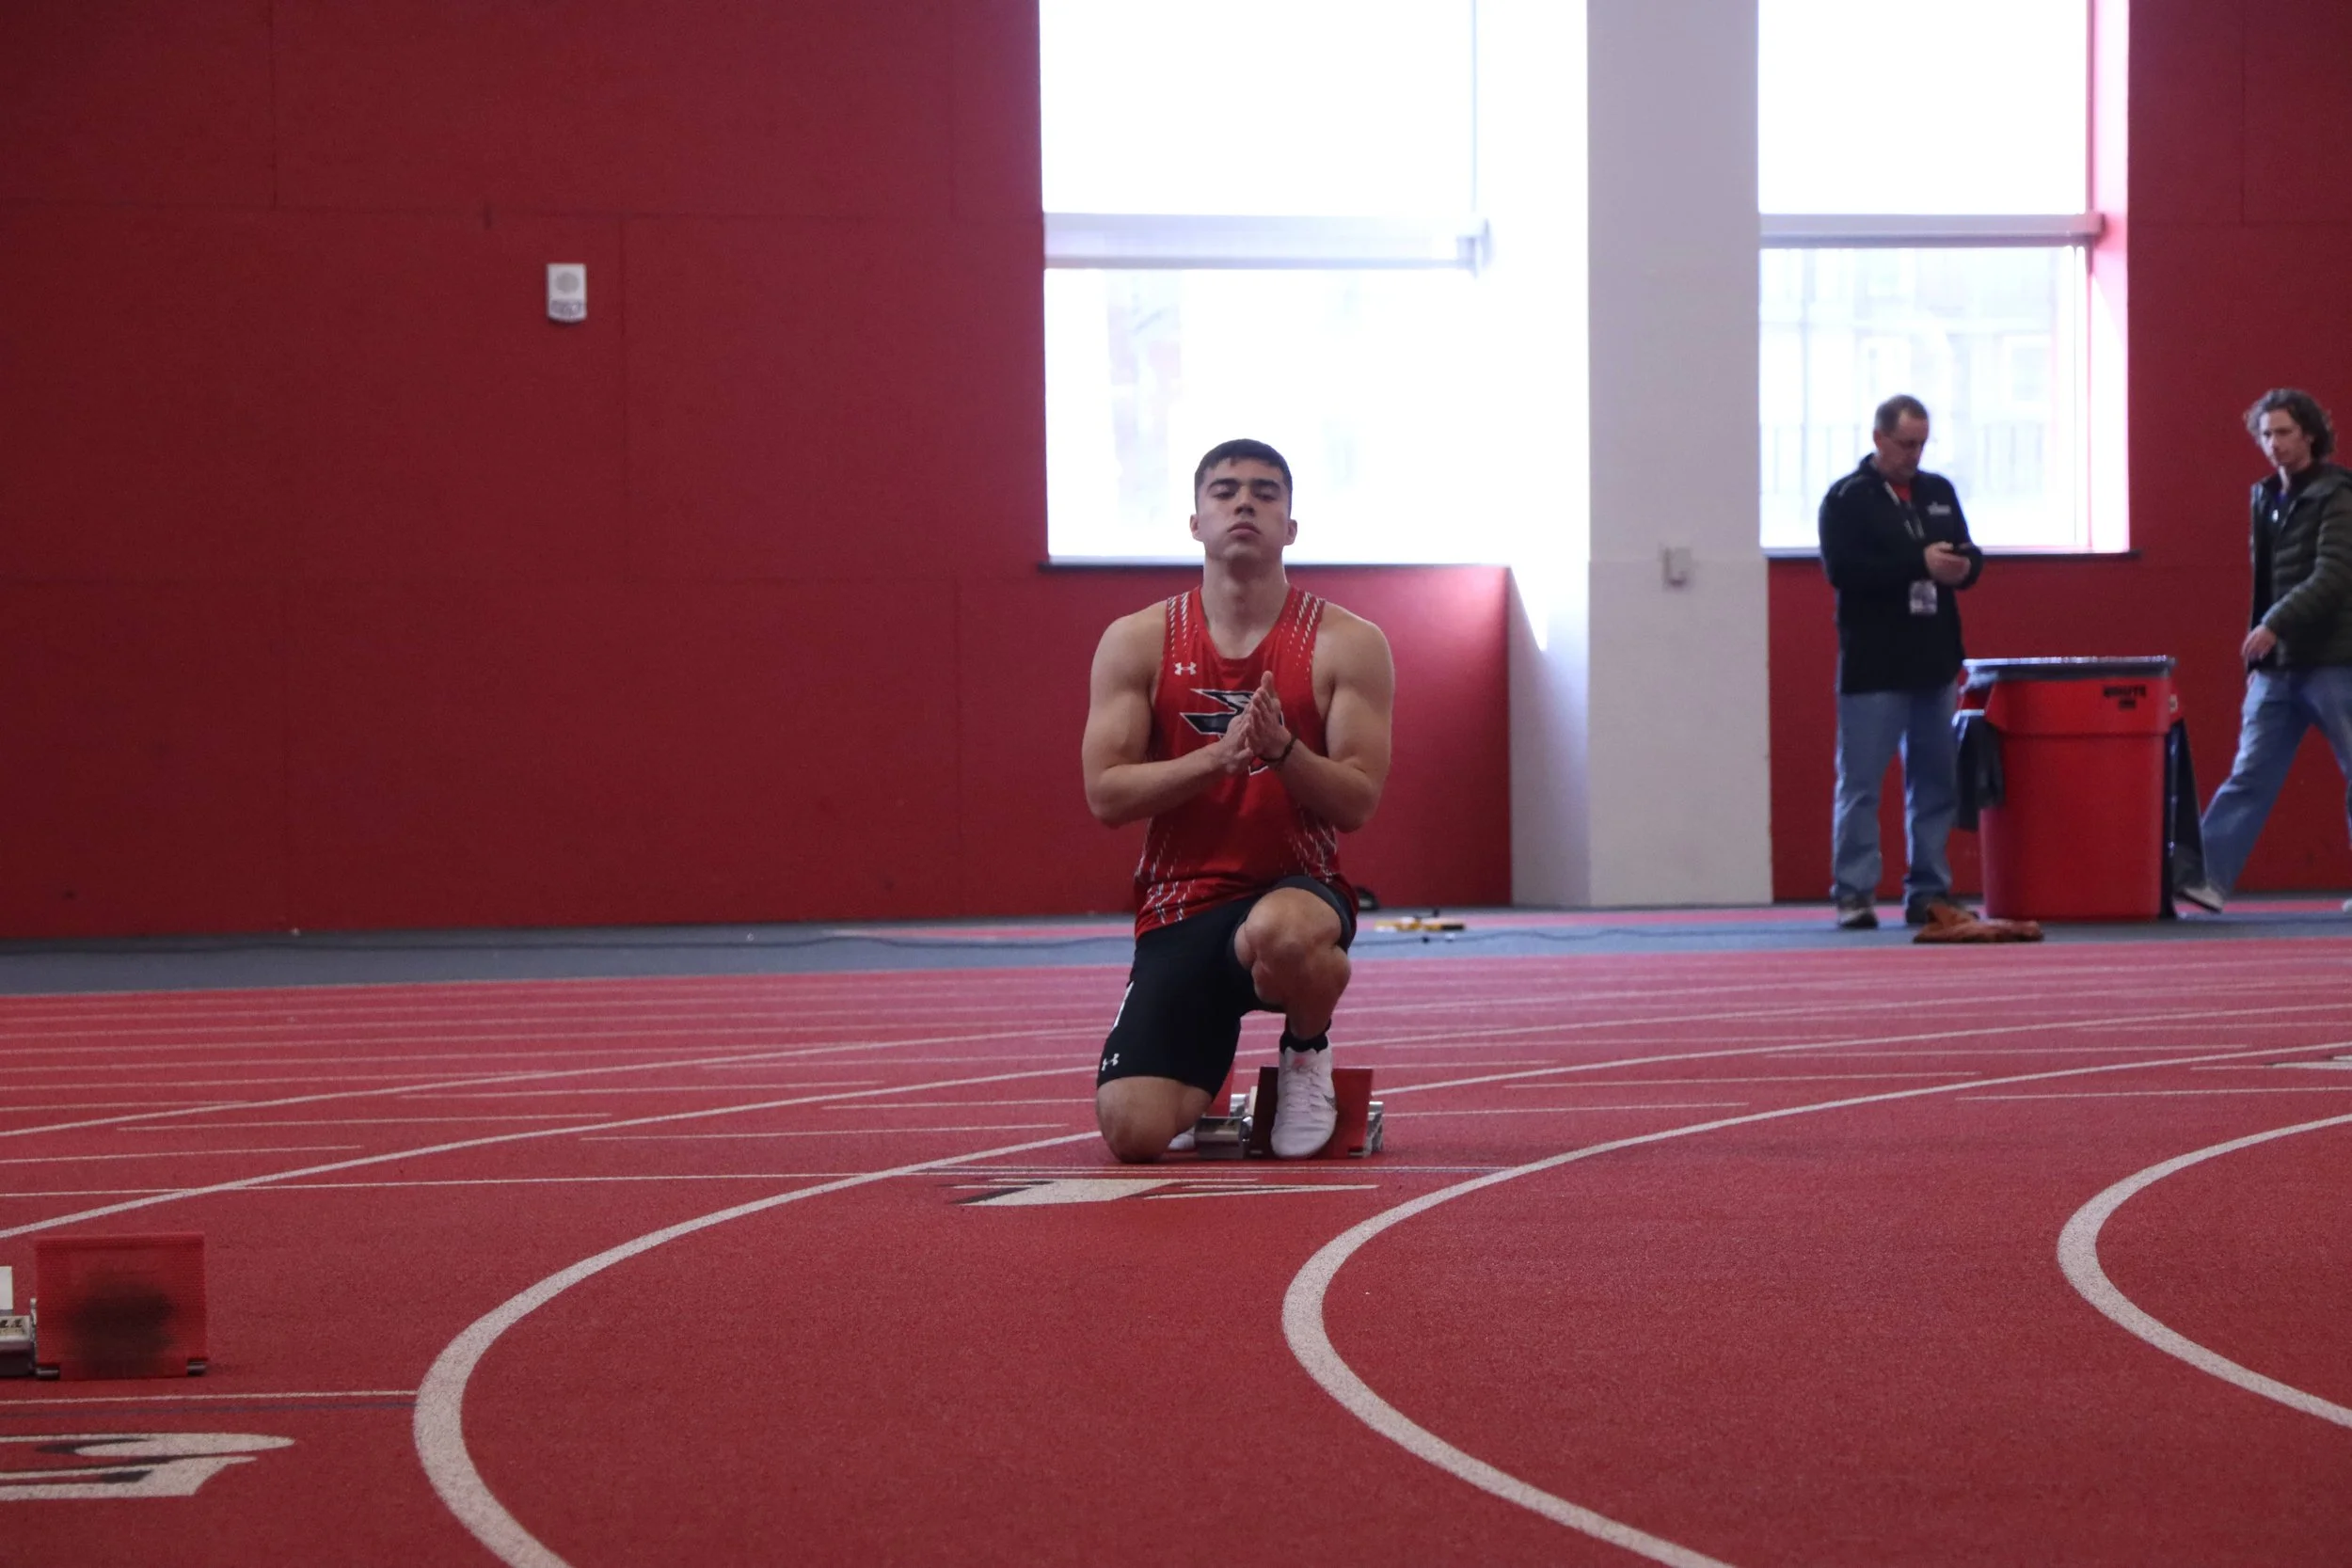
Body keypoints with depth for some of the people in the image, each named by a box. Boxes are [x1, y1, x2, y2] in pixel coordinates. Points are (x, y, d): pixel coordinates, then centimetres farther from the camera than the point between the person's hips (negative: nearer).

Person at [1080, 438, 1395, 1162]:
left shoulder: (1347, 644, -1)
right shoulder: (1136, 642, 2)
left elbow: (1358, 803, -5)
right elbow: (1105, 795, -5)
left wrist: (1281, 749, -24)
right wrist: (1217, 756, -19)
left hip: (1301, 888, -2)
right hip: (1181, 907, 2)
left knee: (1278, 934, -43)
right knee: (1133, 1132, -17)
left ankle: (1308, 1052, -4)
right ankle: (1206, 1080, 24)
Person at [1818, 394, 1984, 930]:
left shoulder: (1939, 492, 13)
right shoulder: (1847, 498, -4)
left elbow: (1970, 554, 15)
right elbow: (1841, 568, -16)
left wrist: (1962, 565, -10)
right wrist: (1919, 564, -21)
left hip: (1935, 662, 6)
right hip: (1873, 666, -6)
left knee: (1937, 782, 8)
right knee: (1860, 784, -3)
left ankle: (1929, 891, 15)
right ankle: (1854, 893, 1)